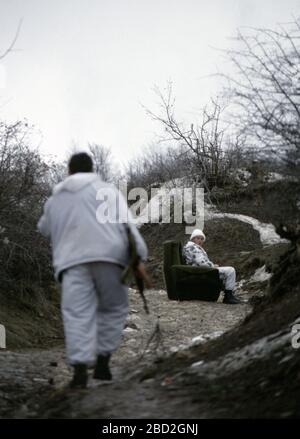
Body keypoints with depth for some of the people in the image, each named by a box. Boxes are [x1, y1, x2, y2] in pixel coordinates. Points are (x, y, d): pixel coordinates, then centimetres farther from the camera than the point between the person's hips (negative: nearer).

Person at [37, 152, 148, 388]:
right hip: (108, 256, -1)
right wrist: (139, 257, -1)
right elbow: (126, 223, 3)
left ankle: (80, 368, -21)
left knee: (78, 315, -6)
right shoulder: (107, 190, 16)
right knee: (113, 308, 14)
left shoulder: (55, 199, 26)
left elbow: (45, 229, 42)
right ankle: (102, 362, 7)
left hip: (72, 260, 1)